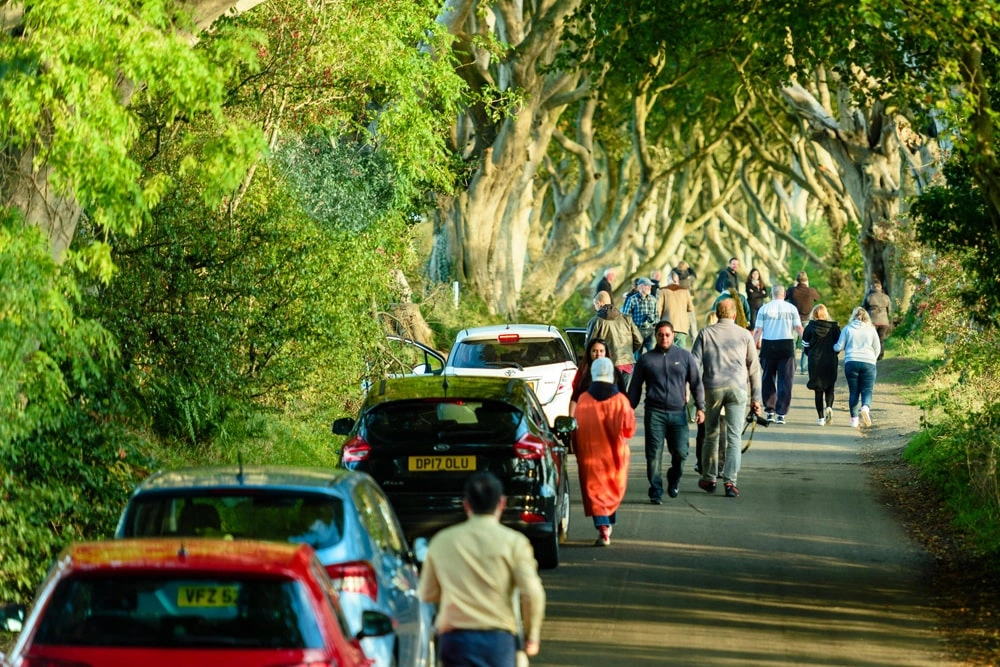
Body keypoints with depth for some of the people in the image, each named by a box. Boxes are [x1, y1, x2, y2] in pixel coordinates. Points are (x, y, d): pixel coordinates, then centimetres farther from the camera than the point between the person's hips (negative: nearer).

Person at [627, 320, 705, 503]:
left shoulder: (684, 356, 10)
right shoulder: (646, 359, 10)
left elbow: (696, 383, 13)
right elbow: (635, 387, 15)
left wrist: (700, 407, 4)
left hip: (678, 413, 0)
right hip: (655, 413, 0)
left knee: (680, 452, -5)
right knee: (654, 454, -6)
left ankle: (674, 481, 23)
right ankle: (656, 491, -1)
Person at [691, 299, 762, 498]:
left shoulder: (705, 334, 5)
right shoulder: (744, 335, 6)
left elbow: (694, 363, 1)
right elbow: (754, 368, 8)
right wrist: (756, 397, 12)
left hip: (712, 388, 1)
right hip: (737, 388, -1)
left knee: (711, 435, 14)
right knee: (734, 437, -2)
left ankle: (709, 479, 23)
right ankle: (730, 480, -13)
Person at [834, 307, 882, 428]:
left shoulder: (847, 329, 5)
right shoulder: (871, 330, 8)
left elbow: (839, 347, 6)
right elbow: (877, 349, 13)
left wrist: (833, 347, 28)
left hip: (851, 362, 0)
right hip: (868, 362, 0)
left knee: (853, 392, 7)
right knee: (867, 390, 0)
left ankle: (854, 419, 5)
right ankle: (865, 408, -29)